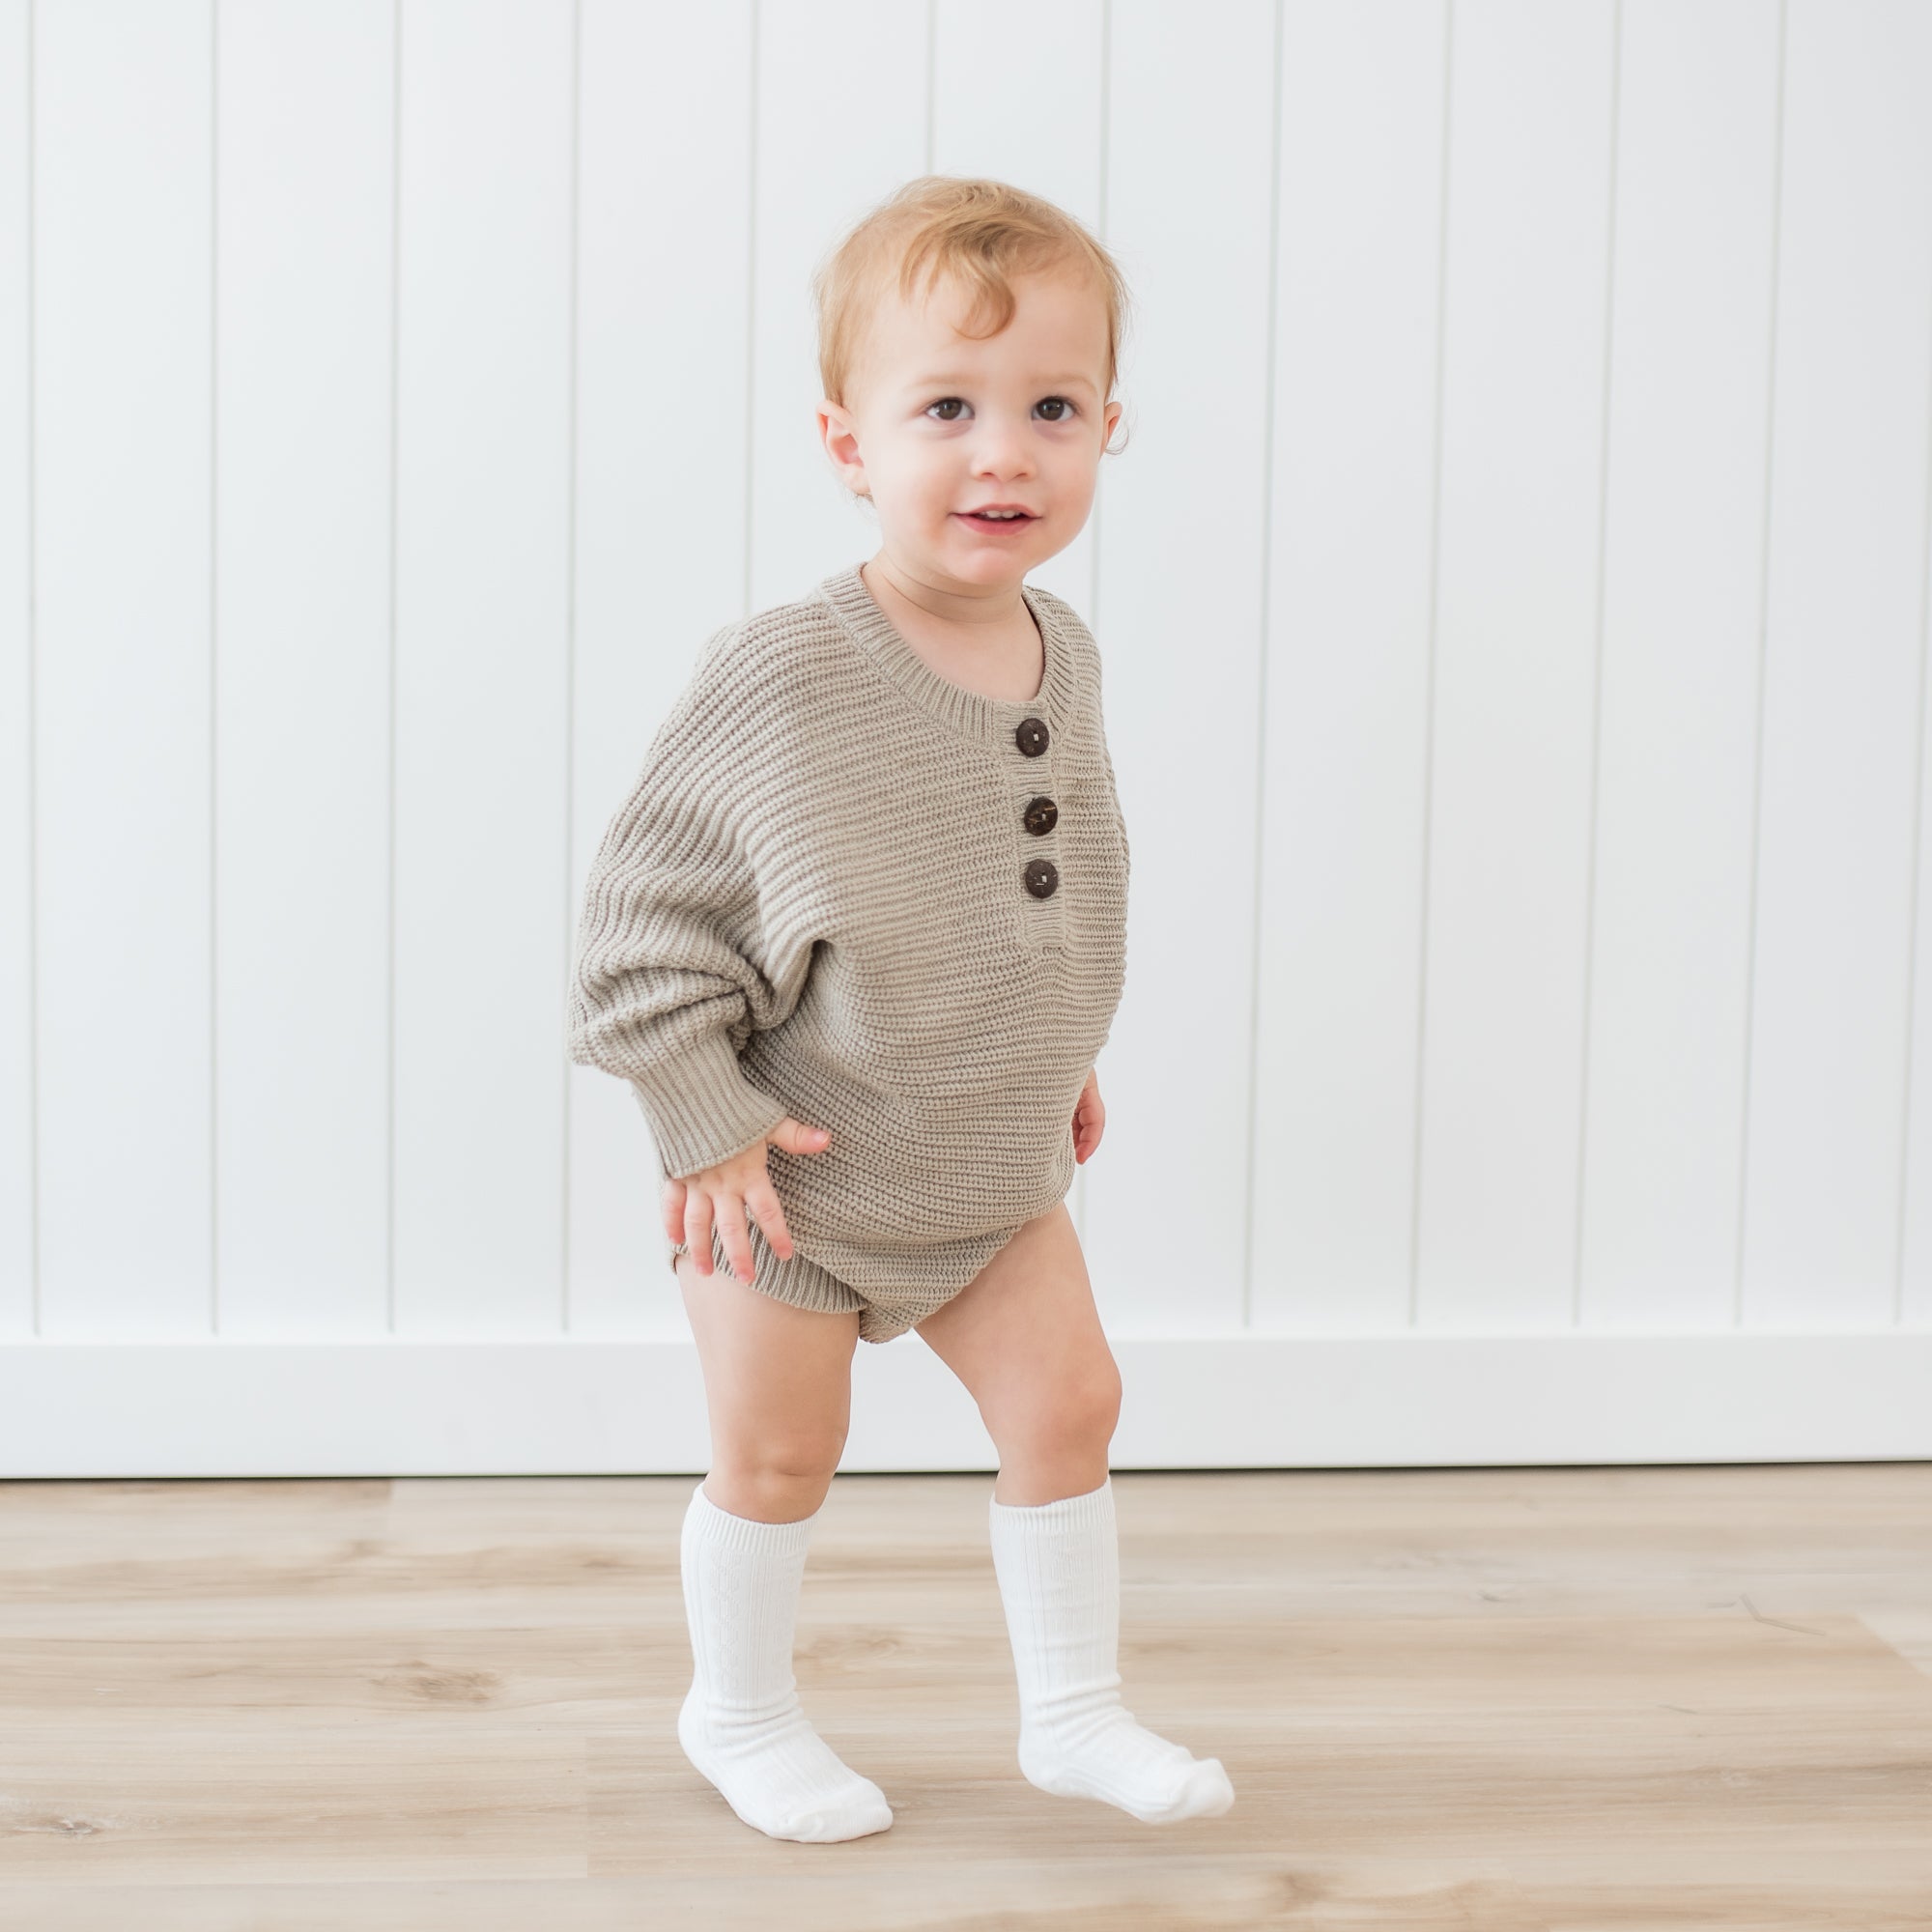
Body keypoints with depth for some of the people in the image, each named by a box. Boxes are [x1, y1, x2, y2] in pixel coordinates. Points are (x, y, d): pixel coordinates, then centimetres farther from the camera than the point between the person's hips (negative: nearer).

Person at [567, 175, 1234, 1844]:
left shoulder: (1064, 656, -5)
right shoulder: (782, 681, -26)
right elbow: (648, 905, -20)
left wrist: (1065, 1054, 15)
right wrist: (708, 1125, -20)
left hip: (995, 1165, 6)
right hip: (795, 1173, -5)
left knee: (1070, 1400, 8)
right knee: (779, 1453, 10)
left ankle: (1073, 1709, 26)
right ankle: (741, 1709, 34)